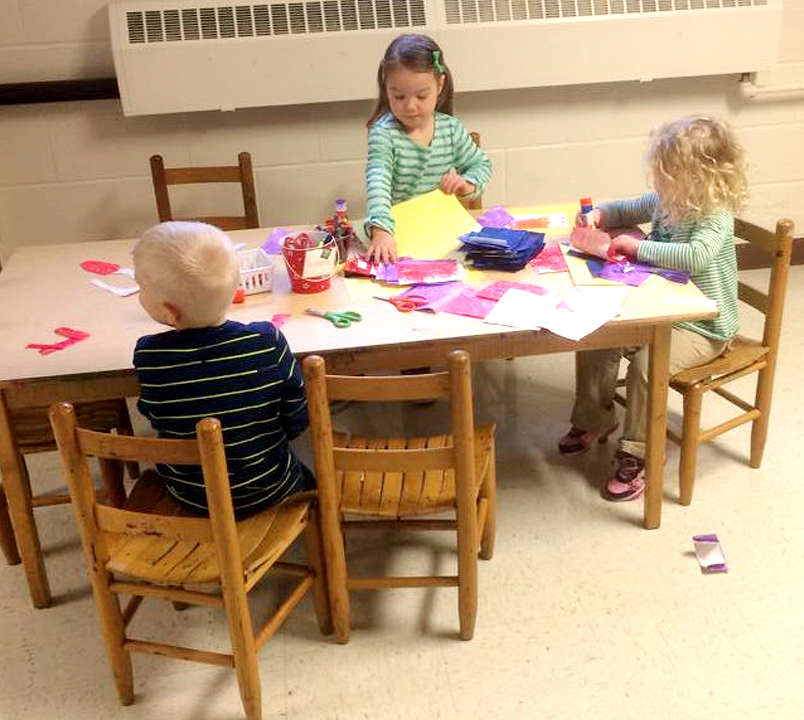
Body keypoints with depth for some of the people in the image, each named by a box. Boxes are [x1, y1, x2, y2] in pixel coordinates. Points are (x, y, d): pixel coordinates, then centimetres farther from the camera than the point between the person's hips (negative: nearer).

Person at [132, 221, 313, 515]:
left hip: (189, 496, 1)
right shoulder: (268, 342, -25)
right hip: (269, 491, -1)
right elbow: (296, 421, -12)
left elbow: (156, 421, -6)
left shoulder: (148, 356, -24)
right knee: (307, 479, 32)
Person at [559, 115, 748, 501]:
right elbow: (627, 211, 20)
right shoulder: (664, 201, 0)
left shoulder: (715, 217, -23)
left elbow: (696, 256, -44)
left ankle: (637, 455, -8)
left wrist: (636, 246, -36)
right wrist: (598, 215, -3)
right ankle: (594, 419, 19)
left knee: (646, 364, -28)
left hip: (702, 328, -8)